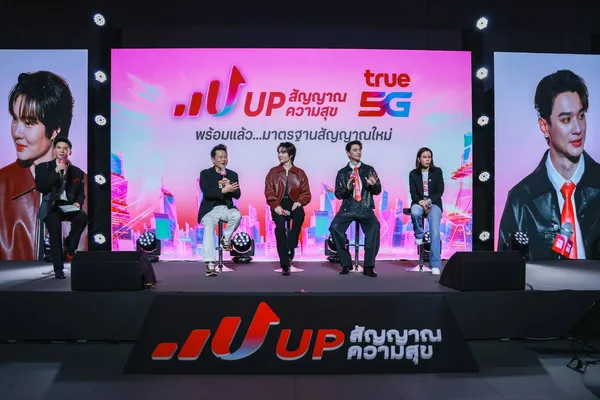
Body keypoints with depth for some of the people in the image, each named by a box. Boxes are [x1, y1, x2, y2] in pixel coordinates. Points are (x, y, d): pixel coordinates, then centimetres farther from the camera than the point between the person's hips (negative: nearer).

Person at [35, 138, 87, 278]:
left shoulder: (77, 172, 12)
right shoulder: (43, 167, 7)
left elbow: (81, 193, 12)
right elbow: (40, 187, -7)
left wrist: (78, 203, -11)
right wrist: (56, 171, -12)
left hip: (68, 206, 1)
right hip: (51, 206, -1)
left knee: (83, 217, -31)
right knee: (55, 230, -24)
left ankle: (70, 246, -5)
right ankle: (58, 269, -13)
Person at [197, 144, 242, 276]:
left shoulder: (232, 175, 11)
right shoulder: (205, 174, 2)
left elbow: (237, 195, 3)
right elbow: (206, 193, -13)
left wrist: (229, 187, -17)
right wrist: (223, 190, -24)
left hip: (226, 208, 2)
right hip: (210, 209, -2)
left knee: (237, 215, -30)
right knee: (209, 229, -28)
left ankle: (226, 239, -3)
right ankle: (210, 264, -31)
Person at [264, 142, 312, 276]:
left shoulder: (300, 173, 13)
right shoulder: (273, 172, 13)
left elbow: (306, 193, 7)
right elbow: (269, 192, 4)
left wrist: (299, 202, -14)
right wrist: (276, 206, -13)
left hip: (294, 204, 0)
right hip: (279, 205, 0)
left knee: (300, 214, -36)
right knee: (280, 226, -26)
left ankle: (291, 246, -20)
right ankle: (285, 264, -19)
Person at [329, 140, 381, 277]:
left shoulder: (369, 169, 12)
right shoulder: (342, 172, 10)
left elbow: (378, 190, 9)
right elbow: (338, 194, 5)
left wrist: (373, 185, -14)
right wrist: (347, 188, -16)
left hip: (365, 208, 0)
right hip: (348, 208, 0)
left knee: (375, 226, -30)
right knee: (334, 227, -26)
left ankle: (369, 266, -22)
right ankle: (346, 263, -11)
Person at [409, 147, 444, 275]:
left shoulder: (437, 171, 6)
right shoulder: (413, 174, 7)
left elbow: (440, 191, 0)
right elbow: (413, 193, 0)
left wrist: (429, 201, -16)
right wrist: (421, 202, -19)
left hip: (434, 203, 0)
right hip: (419, 202, 1)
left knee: (435, 232, -20)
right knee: (415, 212, -37)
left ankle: (435, 264, -19)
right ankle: (419, 235, -4)